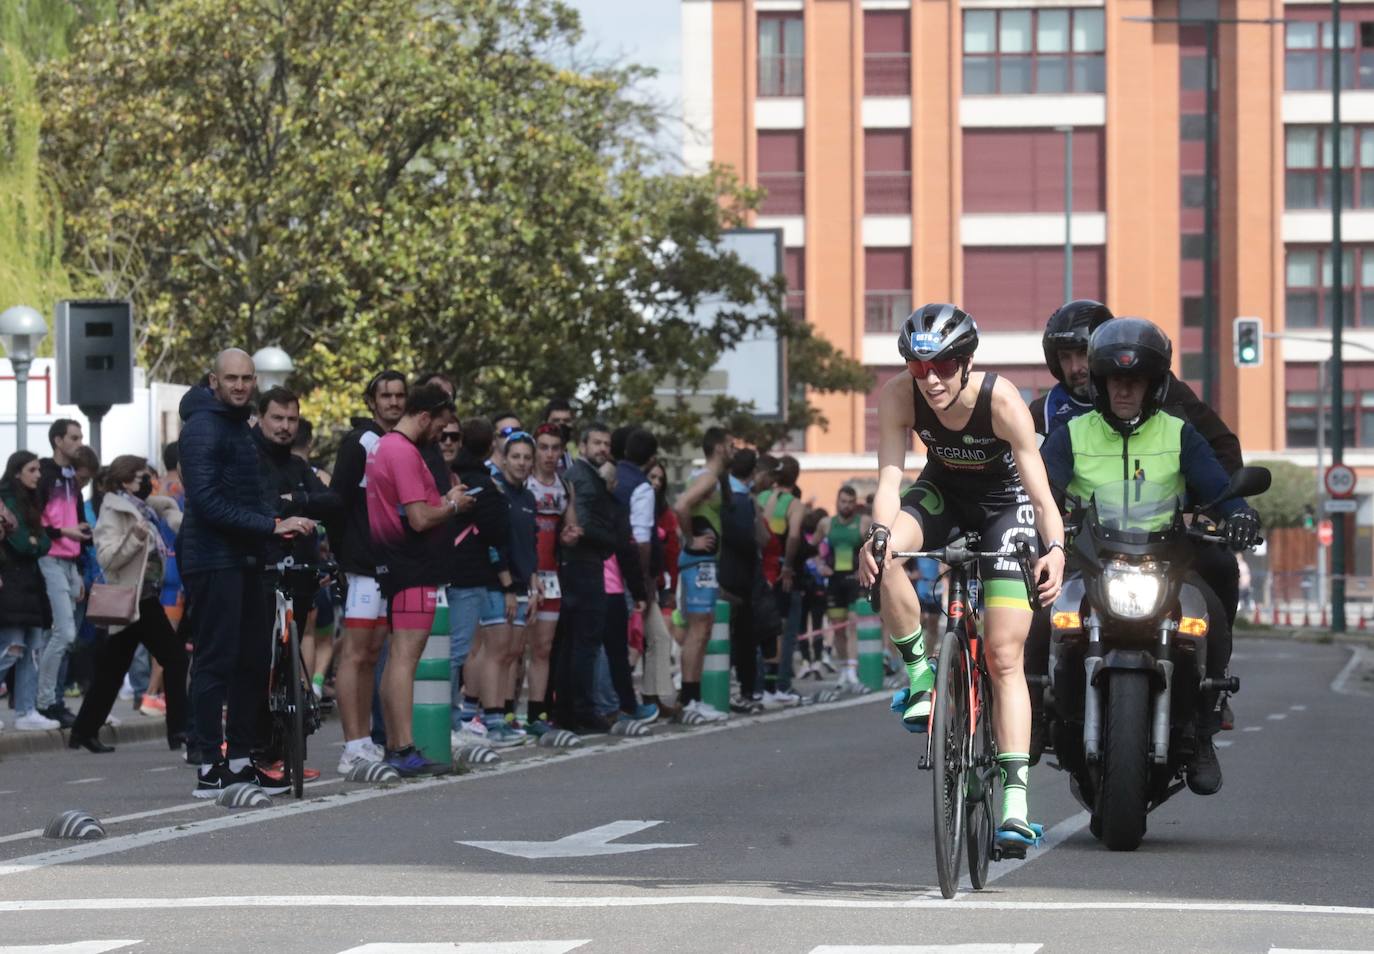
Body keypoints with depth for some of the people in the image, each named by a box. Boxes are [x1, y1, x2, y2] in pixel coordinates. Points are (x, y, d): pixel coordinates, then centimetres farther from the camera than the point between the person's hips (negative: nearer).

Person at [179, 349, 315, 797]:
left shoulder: (239, 424, 19)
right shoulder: (203, 426, -13)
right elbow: (208, 501, -22)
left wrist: (282, 521, 10)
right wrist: (271, 525, -24)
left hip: (244, 558, 10)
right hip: (213, 561, -10)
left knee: (254, 659, 11)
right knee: (216, 660, -8)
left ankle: (241, 757, 19)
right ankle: (211, 767, -6)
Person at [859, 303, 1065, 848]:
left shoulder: (1002, 402, -32)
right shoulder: (899, 396, -24)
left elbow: (1040, 490, -33)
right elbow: (889, 477, -29)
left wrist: (1055, 548, -51)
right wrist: (880, 534, -48)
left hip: (1004, 503, -3)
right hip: (943, 492, 3)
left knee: (1004, 655, -12)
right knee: (886, 553, -33)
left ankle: (1016, 802, -15)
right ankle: (920, 678, -14)